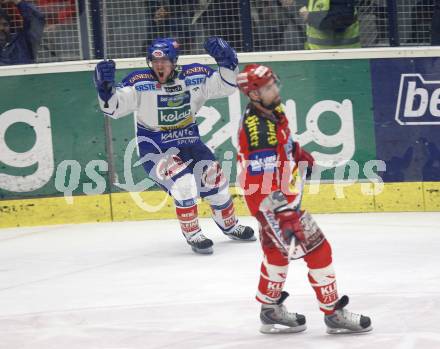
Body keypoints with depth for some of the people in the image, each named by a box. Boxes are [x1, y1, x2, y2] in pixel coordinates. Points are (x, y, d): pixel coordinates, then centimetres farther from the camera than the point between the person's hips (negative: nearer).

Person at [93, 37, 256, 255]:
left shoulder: (194, 76, -8)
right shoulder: (139, 83, -17)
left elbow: (226, 86, -3)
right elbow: (114, 107, -18)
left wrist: (226, 61, -18)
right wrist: (105, 87, -35)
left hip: (188, 140, 4)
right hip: (155, 148, -4)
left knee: (214, 179, 5)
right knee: (184, 183, -24)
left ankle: (230, 226, 33)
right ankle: (192, 236, -5)